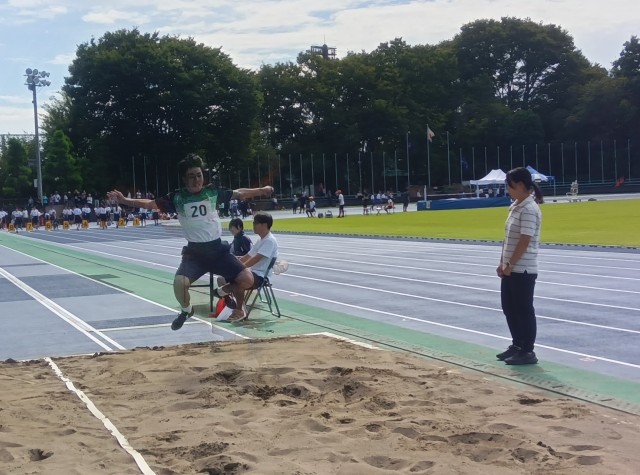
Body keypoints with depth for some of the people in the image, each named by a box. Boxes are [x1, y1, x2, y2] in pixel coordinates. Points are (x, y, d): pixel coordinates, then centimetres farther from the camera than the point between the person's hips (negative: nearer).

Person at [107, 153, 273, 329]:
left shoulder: (212, 192, 0)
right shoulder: (177, 198, -4)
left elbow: (239, 193, 12)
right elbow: (150, 203, -7)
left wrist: (261, 190, 13)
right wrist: (124, 200, -16)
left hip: (218, 249, 1)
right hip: (194, 251, -1)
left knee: (247, 279, -13)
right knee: (179, 283, -25)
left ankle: (238, 307, 22)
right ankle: (186, 310, 11)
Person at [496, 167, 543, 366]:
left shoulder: (529, 209, -17)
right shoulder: (516, 206, 12)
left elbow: (524, 241, -21)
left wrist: (510, 265, -17)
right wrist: (502, 262, 13)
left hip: (523, 270, -9)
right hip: (511, 269, 9)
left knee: (524, 309, -1)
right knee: (509, 307, 15)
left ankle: (528, 352, 8)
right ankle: (517, 345, 28)